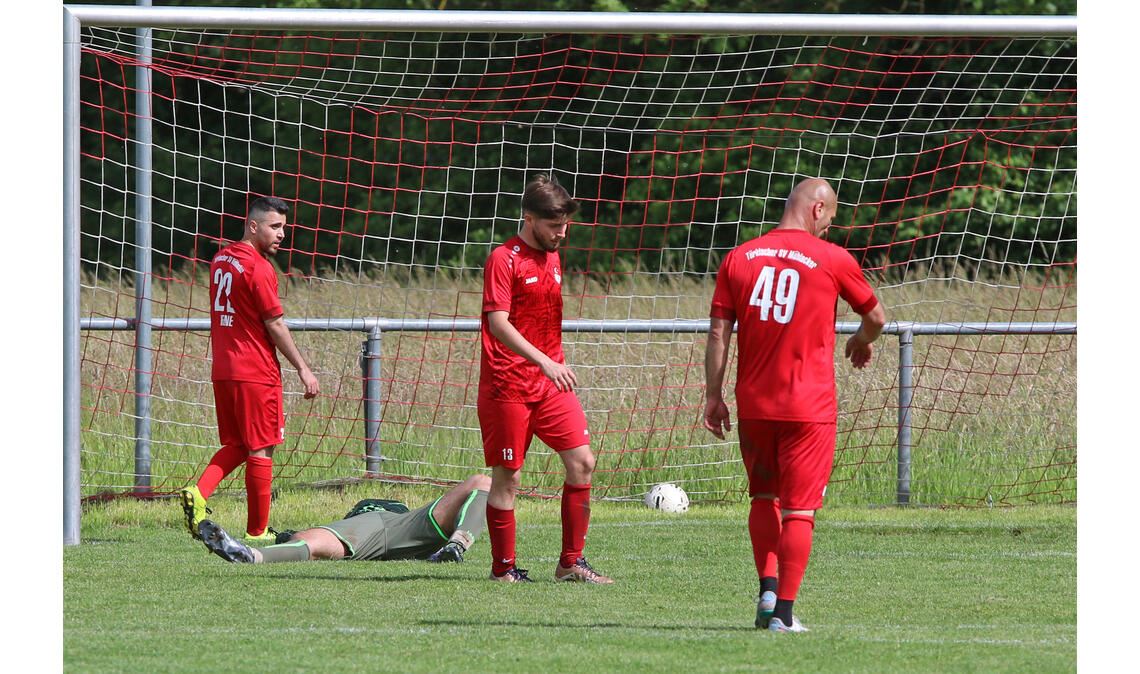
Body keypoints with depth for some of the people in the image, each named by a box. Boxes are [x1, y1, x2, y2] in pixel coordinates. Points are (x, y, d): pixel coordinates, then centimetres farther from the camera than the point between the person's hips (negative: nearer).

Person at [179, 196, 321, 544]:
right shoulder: (258, 268, -15)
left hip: (222, 369, 8)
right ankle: (257, 530, 5)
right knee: (261, 450, 1)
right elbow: (275, 325, -13)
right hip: (256, 371, -8)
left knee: (236, 446, 17)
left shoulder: (221, 259, 11)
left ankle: (199, 493, -5)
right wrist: (303, 369, -8)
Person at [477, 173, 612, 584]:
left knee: (581, 461, -3)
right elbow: (499, 323, -20)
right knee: (507, 476, -1)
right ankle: (504, 569, 9)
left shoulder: (552, 258, 14)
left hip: (550, 382, 7)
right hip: (508, 386, -7)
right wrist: (544, 362, -29)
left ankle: (571, 562, 4)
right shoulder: (504, 259, -10)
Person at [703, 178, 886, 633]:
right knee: (799, 510, 1)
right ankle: (783, 612, -3)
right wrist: (862, 342, 34)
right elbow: (876, 317, 12)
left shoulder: (739, 258, 3)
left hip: (753, 403, 3)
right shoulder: (833, 260, -3)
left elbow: (718, 333, 1)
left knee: (763, 497, 21)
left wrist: (713, 396, 6)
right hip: (809, 407, -3)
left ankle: (767, 590, 9)